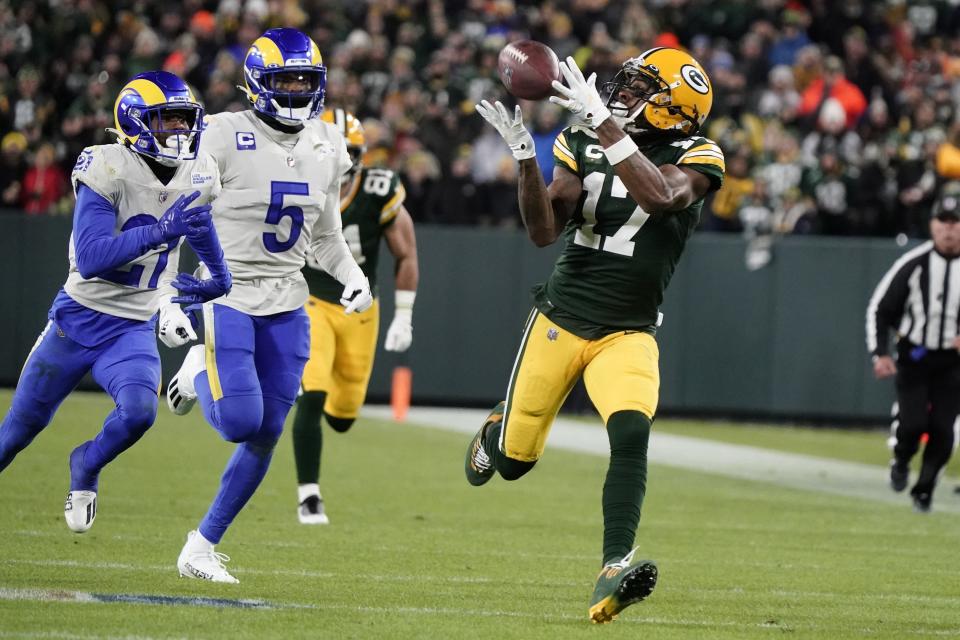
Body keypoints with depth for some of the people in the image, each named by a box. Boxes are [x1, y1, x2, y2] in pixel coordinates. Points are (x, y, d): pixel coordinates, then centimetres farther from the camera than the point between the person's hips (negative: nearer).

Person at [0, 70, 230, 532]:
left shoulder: (198, 177, -2)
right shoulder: (108, 171, -20)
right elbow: (90, 259, -30)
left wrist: (221, 280, 27)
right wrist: (160, 231, -36)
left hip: (134, 328, 3)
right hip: (79, 317, -3)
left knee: (138, 413, -22)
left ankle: (86, 467, 9)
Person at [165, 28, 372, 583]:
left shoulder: (328, 147, 5)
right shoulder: (225, 138, -13)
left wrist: (353, 277, -1)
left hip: (286, 304, 5)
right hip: (225, 294, -5)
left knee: (266, 436, 2)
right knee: (241, 422, -17)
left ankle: (203, 546, 16)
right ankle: (200, 372, 18)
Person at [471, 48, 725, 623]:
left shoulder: (695, 159, -8)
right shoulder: (584, 145, 0)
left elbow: (660, 197, -31)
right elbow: (544, 231, -8)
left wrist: (606, 127, -36)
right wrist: (525, 156, -21)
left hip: (628, 334, -2)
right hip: (561, 318, 2)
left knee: (631, 434, -29)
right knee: (513, 460, 10)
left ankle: (614, 571, -32)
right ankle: (495, 431, 48)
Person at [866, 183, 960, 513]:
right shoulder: (913, 264, -8)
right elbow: (880, 309, -1)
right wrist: (880, 353, -11)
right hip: (912, 357, -1)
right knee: (913, 422, -14)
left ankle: (924, 488, 17)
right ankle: (900, 461, 20)